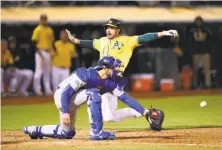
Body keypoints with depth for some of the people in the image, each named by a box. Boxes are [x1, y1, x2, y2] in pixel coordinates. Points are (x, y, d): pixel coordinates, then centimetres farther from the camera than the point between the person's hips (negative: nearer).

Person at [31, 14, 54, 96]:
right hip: (40, 52, -7)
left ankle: (48, 90, 15)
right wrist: (40, 54, -18)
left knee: (47, 72, 10)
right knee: (39, 71, -8)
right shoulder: (38, 30, -7)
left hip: (48, 53, 7)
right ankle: (37, 90, -4)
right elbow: (34, 43, -12)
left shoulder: (50, 30, 14)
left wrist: (52, 52, 6)